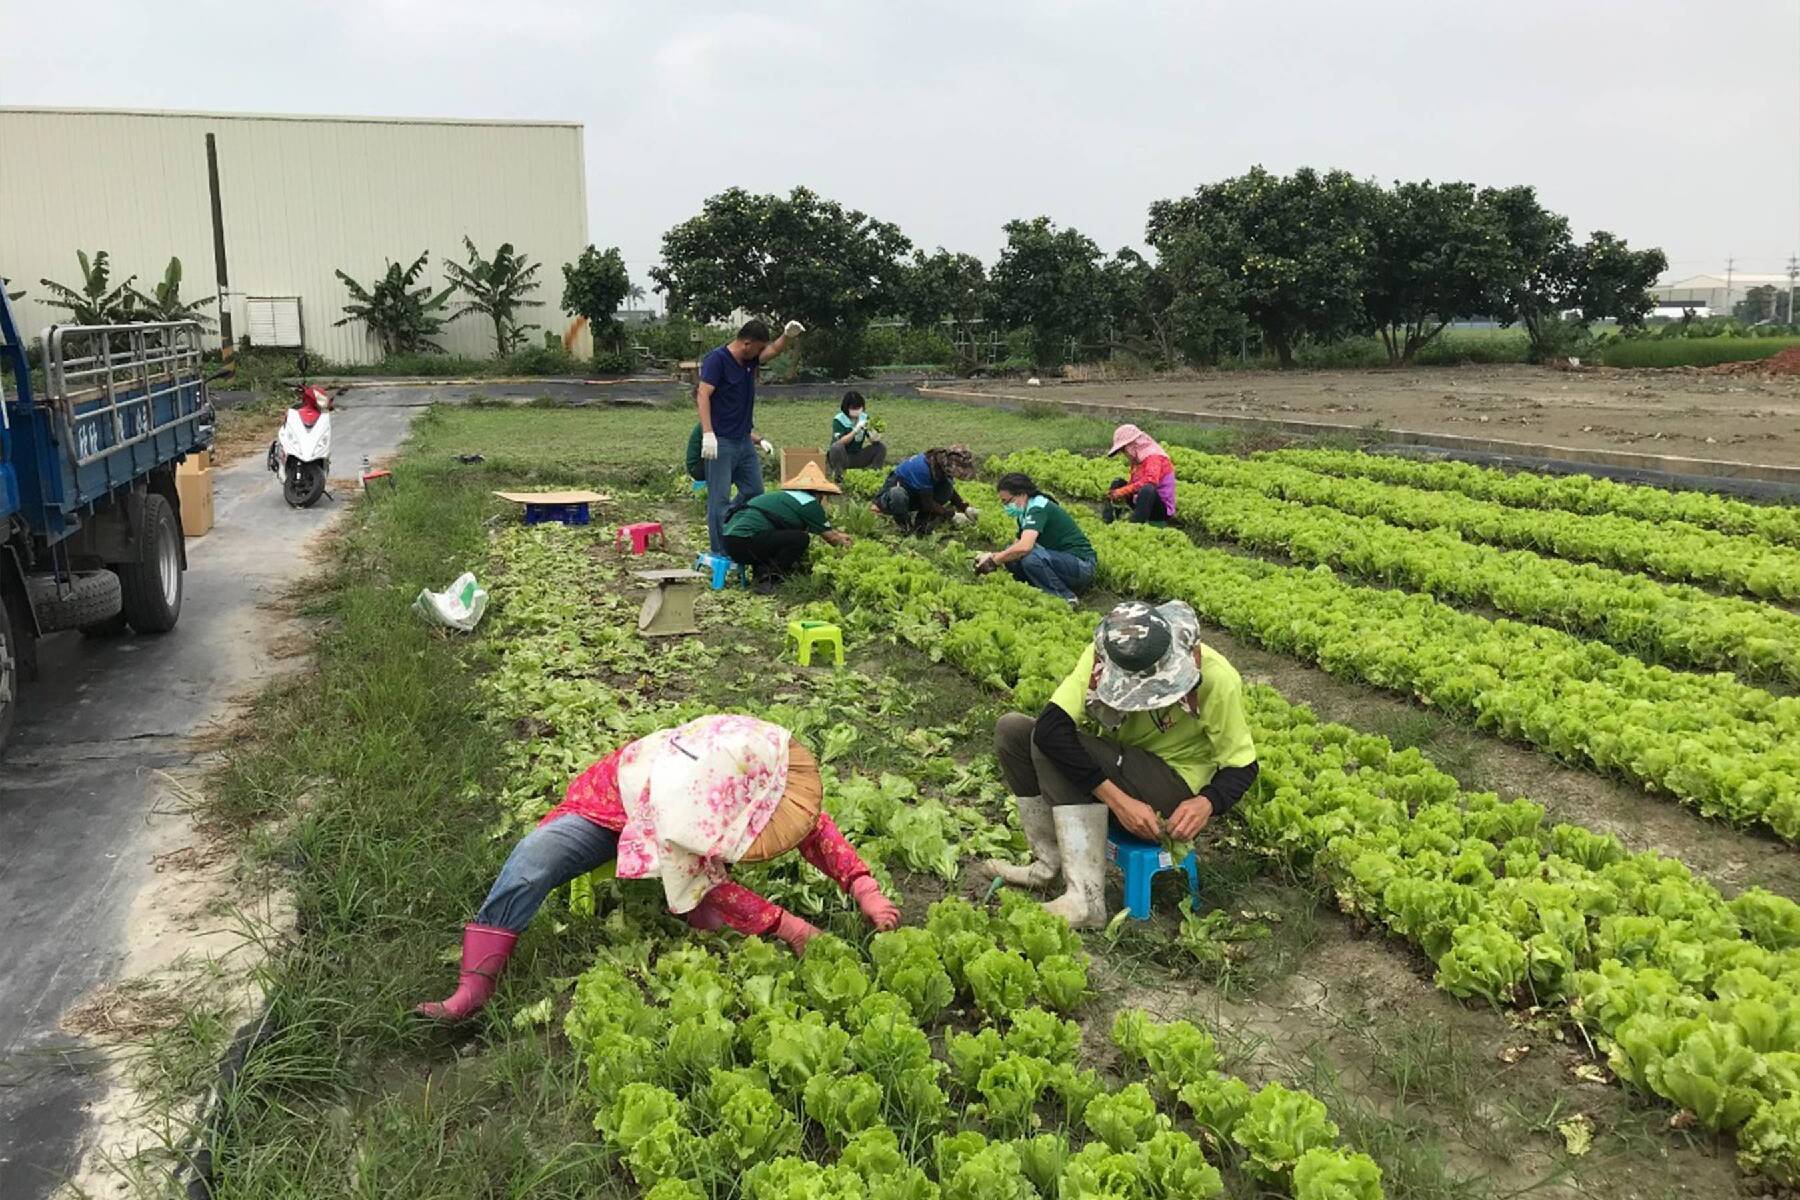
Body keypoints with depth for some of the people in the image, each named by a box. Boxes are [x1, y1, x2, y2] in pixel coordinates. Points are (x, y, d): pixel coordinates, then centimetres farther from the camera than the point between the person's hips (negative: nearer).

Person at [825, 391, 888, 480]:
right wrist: (855, 430, -37)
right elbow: (841, 441, -25)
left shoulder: (865, 418, -1)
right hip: (841, 457, -4)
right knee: (837, 446, -36)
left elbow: (873, 440, -8)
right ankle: (837, 474, -17)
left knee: (881, 446, -13)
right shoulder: (838, 420, -13)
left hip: (857, 457, 4)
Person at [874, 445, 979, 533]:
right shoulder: (923, 468, -34)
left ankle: (921, 522, -5)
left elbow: (950, 491, 7)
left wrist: (966, 509, -4)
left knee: (947, 485, -15)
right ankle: (903, 523, -12)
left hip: (913, 496, 7)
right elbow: (928, 504, -25)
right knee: (898, 495, -43)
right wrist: (953, 515, -22)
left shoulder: (943, 461, -12)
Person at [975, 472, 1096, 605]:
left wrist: (994, 561, -22)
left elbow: (1024, 547, -33)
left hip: (1082, 566, -9)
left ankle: (1065, 597, -14)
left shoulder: (1038, 508, -19)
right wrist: (990, 556, -5)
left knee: (1031, 555, -32)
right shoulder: (1025, 514, 11)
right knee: (1011, 556, -2)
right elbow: (1017, 545, 13)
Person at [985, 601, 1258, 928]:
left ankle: (1086, 899, -32)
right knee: (1012, 730, -14)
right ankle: (1050, 862, -13)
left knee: (1051, 752, -28)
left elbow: (1242, 766, -12)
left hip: (1175, 785, -5)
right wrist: (1118, 800, -37)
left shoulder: (1217, 680, -23)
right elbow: (1049, 728, -31)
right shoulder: (1102, 657, -19)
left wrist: (1207, 802, -35)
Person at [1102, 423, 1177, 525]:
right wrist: (1117, 493, -9)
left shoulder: (1153, 457, -16)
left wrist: (1122, 491, -30)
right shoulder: (1137, 459, 11)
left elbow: (1150, 481, -33)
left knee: (1147, 489, -39)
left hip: (1162, 509, -9)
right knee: (1118, 483, 7)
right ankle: (1107, 520, -6)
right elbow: (1134, 483, 11)